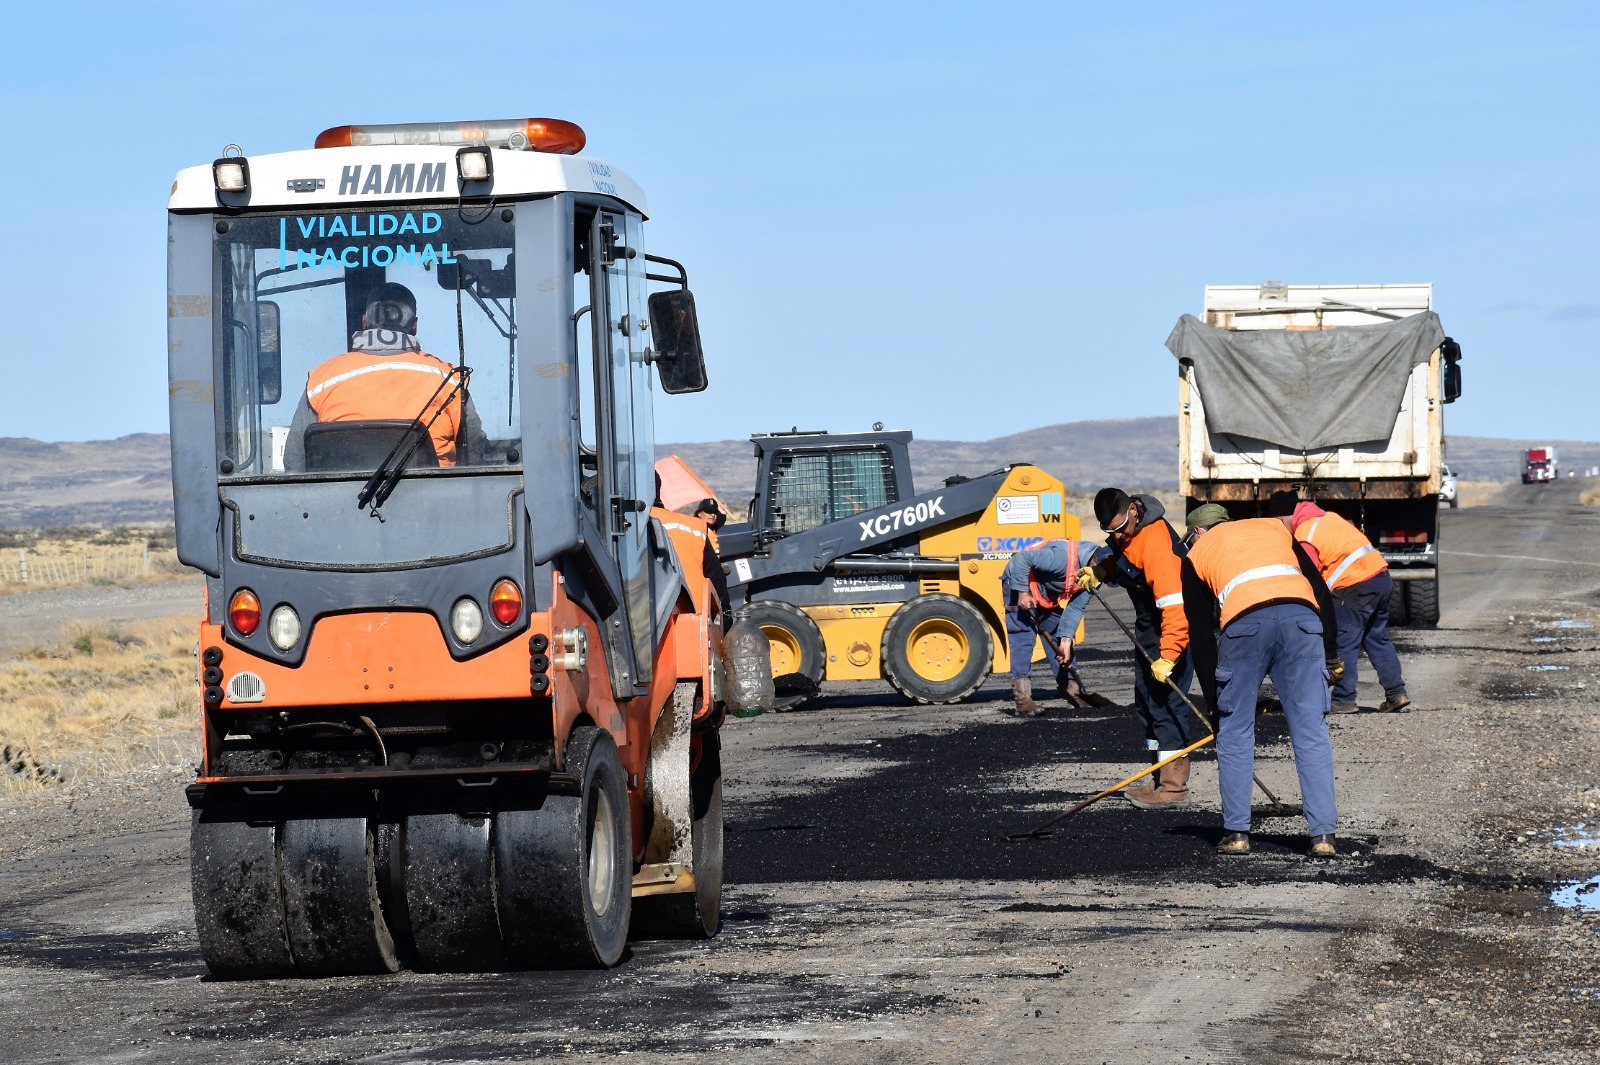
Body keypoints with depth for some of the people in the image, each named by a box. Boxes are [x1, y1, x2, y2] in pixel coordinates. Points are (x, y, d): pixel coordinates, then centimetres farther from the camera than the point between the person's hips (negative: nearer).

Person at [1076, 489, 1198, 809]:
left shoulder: (1156, 543, -32)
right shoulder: (1122, 532, -4)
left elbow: (1174, 605, -37)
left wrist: (1168, 655, -40)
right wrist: (1101, 571, -4)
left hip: (1174, 625, -10)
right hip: (1148, 623, 10)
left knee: (1165, 696, -14)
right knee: (1145, 699, 14)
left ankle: (1174, 786, -12)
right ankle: (1160, 781, 22)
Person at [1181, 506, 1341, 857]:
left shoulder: (1197, 555, 27)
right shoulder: (1274, 527, 33)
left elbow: (1200, 634, 21)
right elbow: (1321, 590, 22)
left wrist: (1214, 700, 24)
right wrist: (1329, 653, 21)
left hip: (1244, 622, -2)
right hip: (1301, 616, 2)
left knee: (1234, 733, 14)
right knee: (1311, 733, 4)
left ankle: (1236, 832, 13)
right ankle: (1323, 835, 0)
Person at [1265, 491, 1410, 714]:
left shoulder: (1305, 537, -10)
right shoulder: (1327, 517, 17)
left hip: (1355, 586, -9)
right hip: (1381, 576, 9)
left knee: (1344, 644, 0)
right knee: (1378, 639, 16)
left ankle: (1344, 700, 3)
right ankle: (1397, 693, 16)